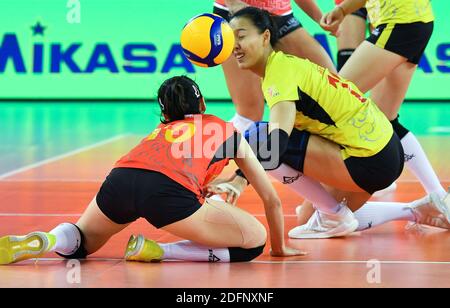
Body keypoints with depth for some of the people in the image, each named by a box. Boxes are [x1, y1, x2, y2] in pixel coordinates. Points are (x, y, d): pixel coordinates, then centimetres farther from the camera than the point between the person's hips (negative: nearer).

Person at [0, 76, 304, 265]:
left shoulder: (162, 129, 39)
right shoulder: (230, 132, 31)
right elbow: (272, 200, 37)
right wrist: (280, 246, 50)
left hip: (119, 179, 5)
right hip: (168, 190, -5)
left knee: (82, 243, 32)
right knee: (254, 242, 8)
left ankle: (43, 241, -4)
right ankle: (155, 251, -4)